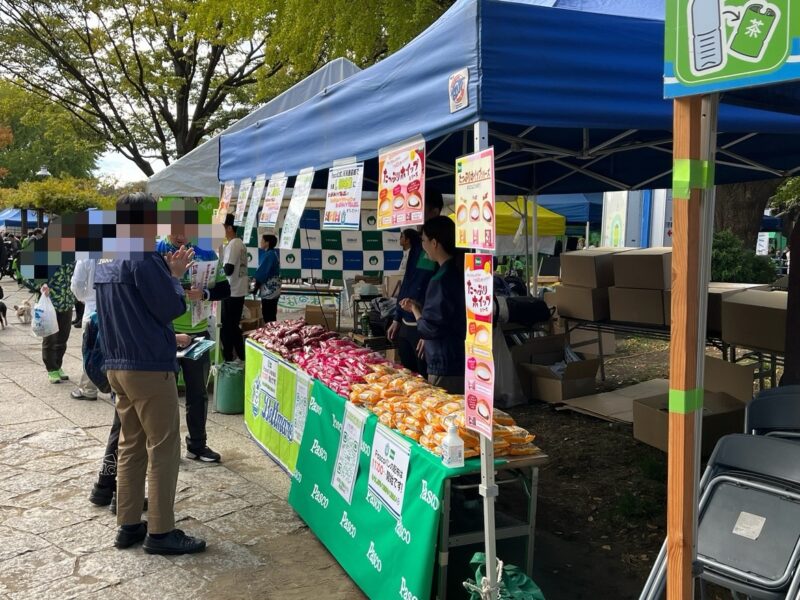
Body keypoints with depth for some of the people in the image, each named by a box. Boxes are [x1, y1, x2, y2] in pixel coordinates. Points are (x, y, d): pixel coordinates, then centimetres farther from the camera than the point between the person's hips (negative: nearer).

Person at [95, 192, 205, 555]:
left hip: (116, 365, 9)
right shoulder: (143, 259, -17)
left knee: (131, 445, 15)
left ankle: (128, 525, 20)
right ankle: (160, 532, 4)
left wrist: (166, 272, 12)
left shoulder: (104, 261, 12)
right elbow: (173, 307, -13)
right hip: (149, 366, -9)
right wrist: (175, 276, 3)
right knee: (163, 449, -1)